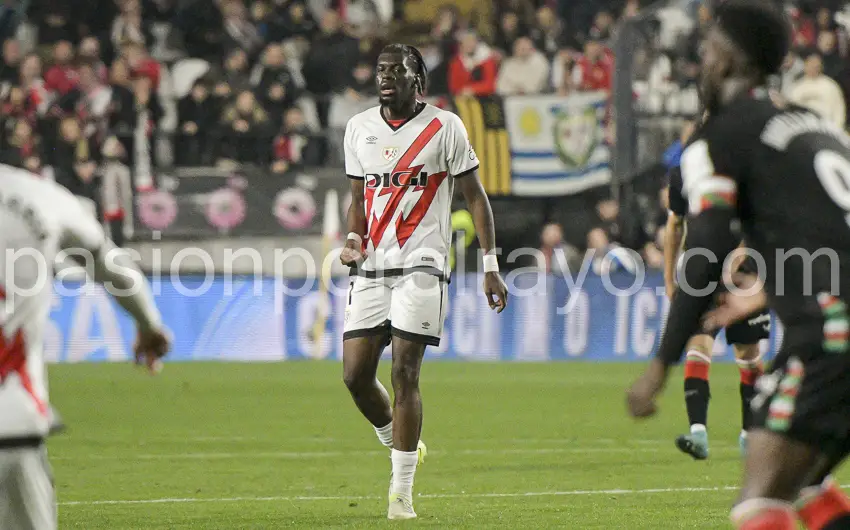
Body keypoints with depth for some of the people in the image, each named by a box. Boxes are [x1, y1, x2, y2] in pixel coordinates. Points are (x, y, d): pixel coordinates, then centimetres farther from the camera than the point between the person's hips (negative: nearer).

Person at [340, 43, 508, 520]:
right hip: (372, 267, 5)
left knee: (405, 373, -11)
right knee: (355, 373, -3)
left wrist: (490, 266, -3)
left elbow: (475, 197, 2)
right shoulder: (359, 128, 12)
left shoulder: (444, 127, -2)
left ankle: (402, 491, -7)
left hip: (421, 265, -5)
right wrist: (354, 239, 2)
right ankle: (399, 444, 25)